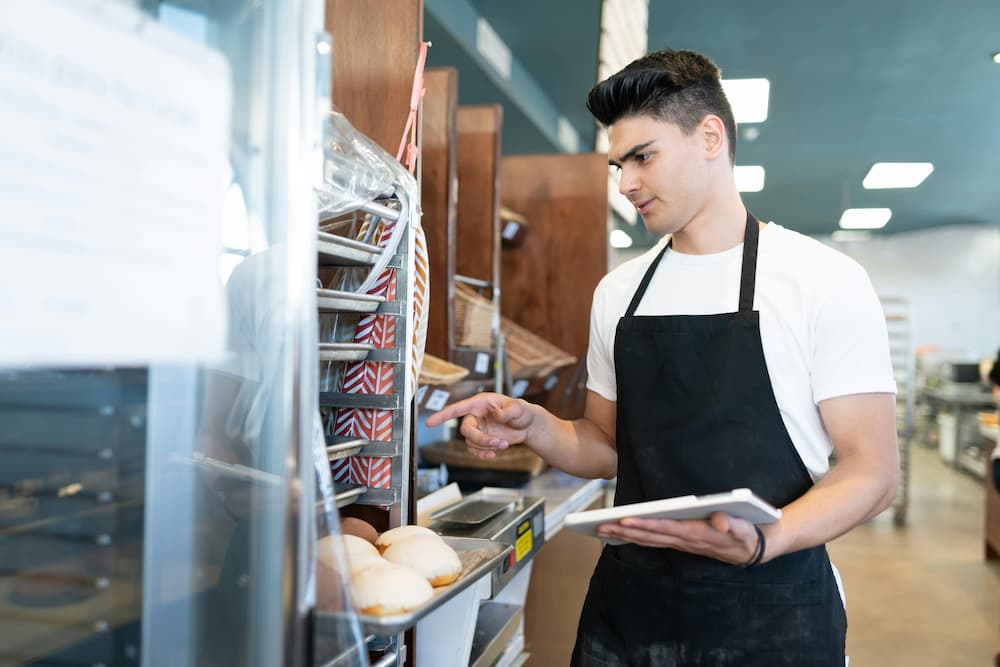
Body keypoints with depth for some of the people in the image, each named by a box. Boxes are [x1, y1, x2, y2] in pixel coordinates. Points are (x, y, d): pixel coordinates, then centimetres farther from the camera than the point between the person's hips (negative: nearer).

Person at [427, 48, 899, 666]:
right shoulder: (619, 292, 7)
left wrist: (761, 541, -26)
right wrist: (532, 426, -6)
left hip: (770, 612, -4)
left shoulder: (823, 278, -8)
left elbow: (872, 471, -9)